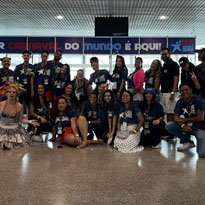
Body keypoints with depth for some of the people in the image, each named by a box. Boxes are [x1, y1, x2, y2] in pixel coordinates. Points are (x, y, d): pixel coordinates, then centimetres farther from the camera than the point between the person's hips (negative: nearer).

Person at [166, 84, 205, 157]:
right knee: (168, 126, -14)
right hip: (187, 126, 6)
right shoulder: (180, 102, 0)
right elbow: (176, 118, -4)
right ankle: (188, 142, 2)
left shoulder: (197, 100, -15)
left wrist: (184, 120, -11)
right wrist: (183, 125, -25)